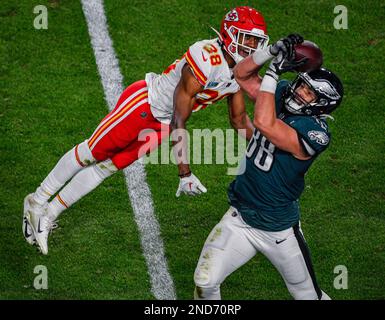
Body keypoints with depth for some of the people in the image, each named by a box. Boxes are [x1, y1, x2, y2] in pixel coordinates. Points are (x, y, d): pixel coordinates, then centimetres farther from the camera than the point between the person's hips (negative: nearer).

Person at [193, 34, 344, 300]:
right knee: (205, 283, -4)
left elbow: (264, 123, -38)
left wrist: (273, 72, -33)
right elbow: (242, 75, 4)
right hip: (239, 218, 5)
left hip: (278, 231, -5)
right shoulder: (282, 95, -5)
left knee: (307, 295, 12)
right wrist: (272, 50, -12)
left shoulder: (315, 133, -26)